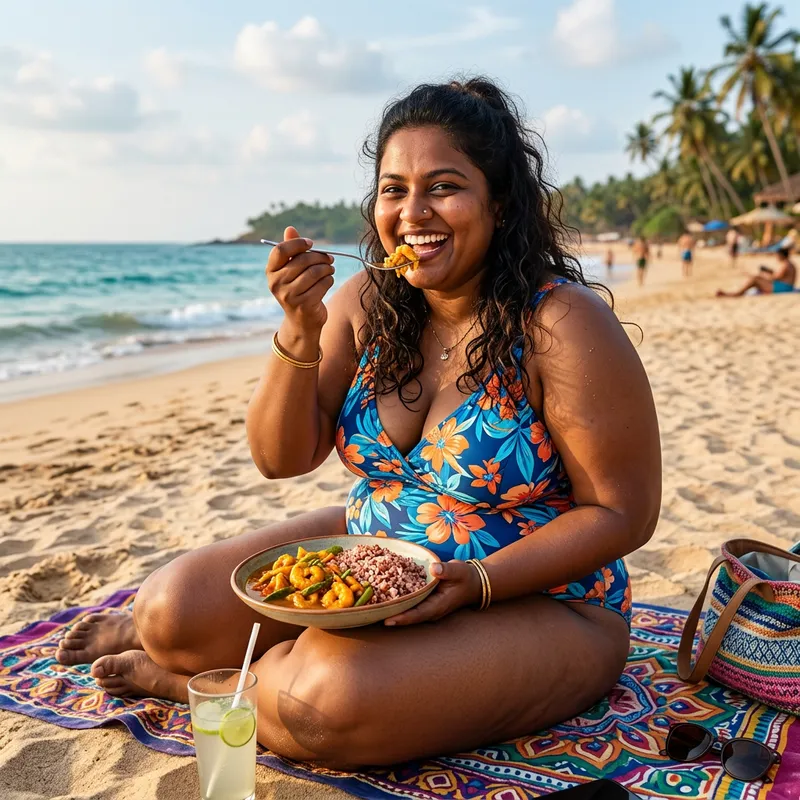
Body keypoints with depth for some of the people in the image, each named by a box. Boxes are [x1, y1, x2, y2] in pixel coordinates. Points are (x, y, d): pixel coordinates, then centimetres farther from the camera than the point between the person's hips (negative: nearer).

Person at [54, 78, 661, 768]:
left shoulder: (562, 322, -19)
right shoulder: (365, 304, -4)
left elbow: (622, 514, -15)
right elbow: (282, 457, -4)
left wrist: (478, 581, -25)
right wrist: (301, 331, -19)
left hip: (533, 600, -4)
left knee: (327, 698, -30)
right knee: (176, 606, -11)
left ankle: (191, 675, 3)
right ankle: (158, 627, 26)